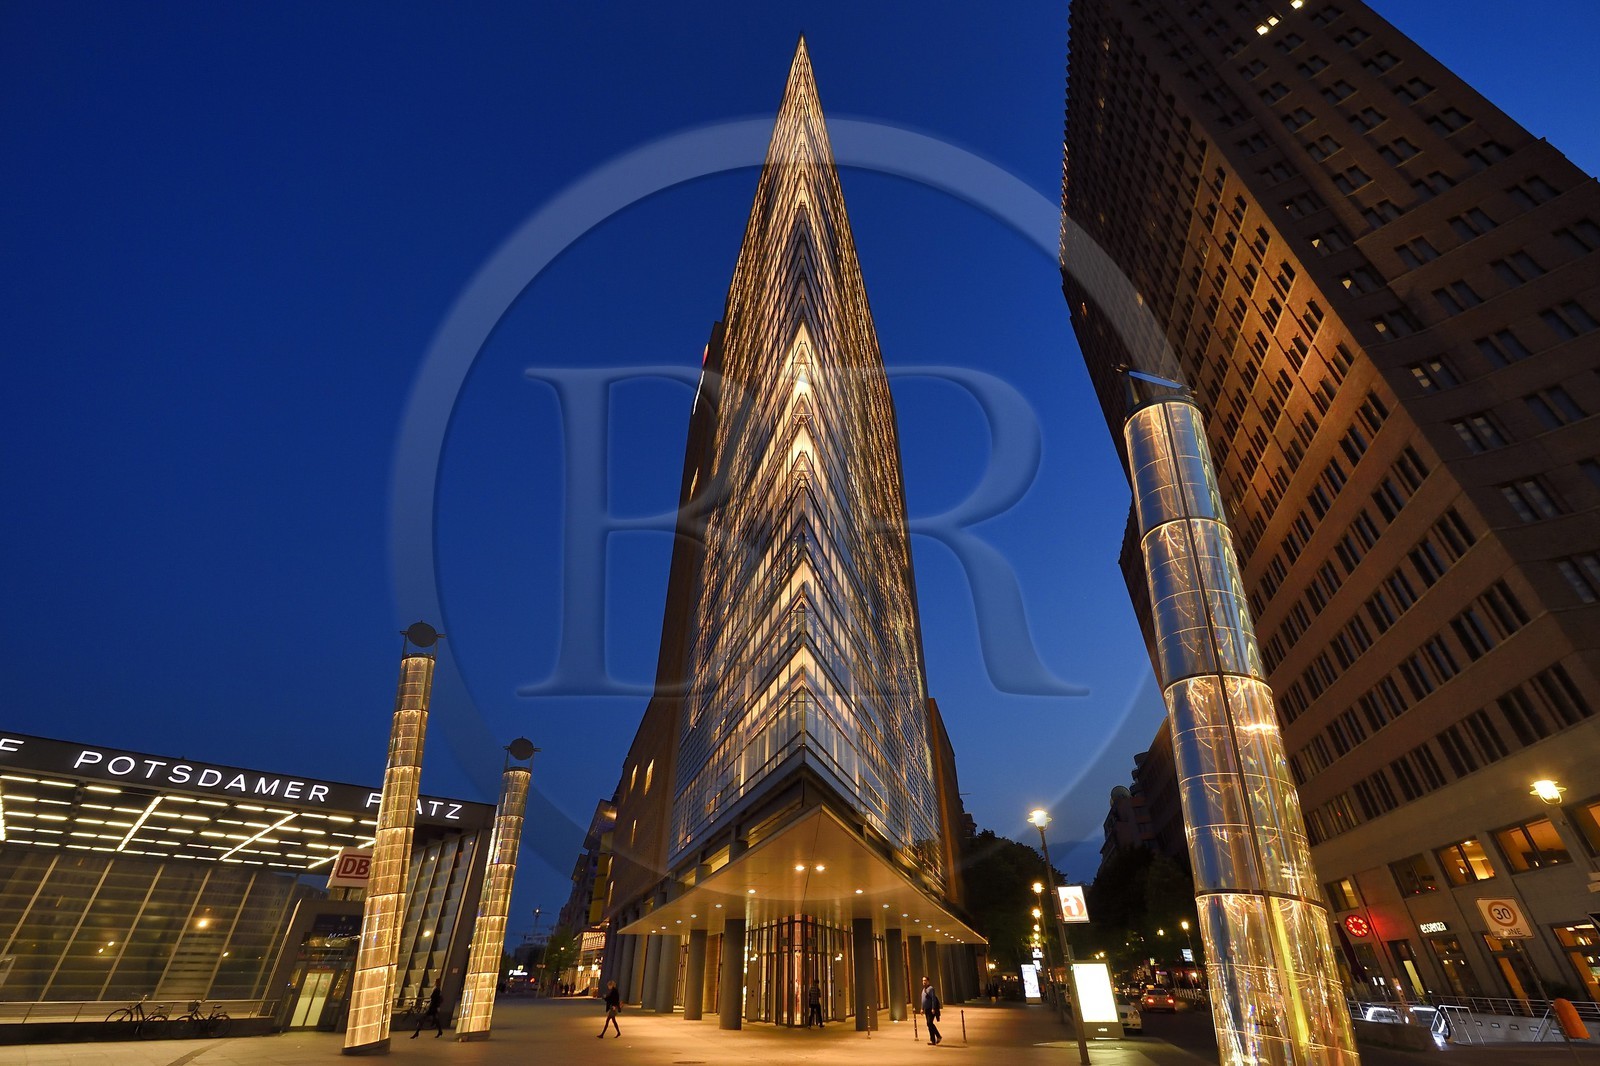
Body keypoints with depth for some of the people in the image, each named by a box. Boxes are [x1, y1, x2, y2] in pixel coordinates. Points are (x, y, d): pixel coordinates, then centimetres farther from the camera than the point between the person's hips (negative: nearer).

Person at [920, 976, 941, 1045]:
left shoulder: (930, 988, -12)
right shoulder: (924, 989, 16)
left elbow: (934, 999, -19)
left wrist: (933, 1008, -24)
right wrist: (922, 1009, 20)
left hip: (931, 1009, -9)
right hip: (927, 1010, 9)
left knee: (929, 1023, -15)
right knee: (930, 1024, 9)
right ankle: (933, 1040, 15)